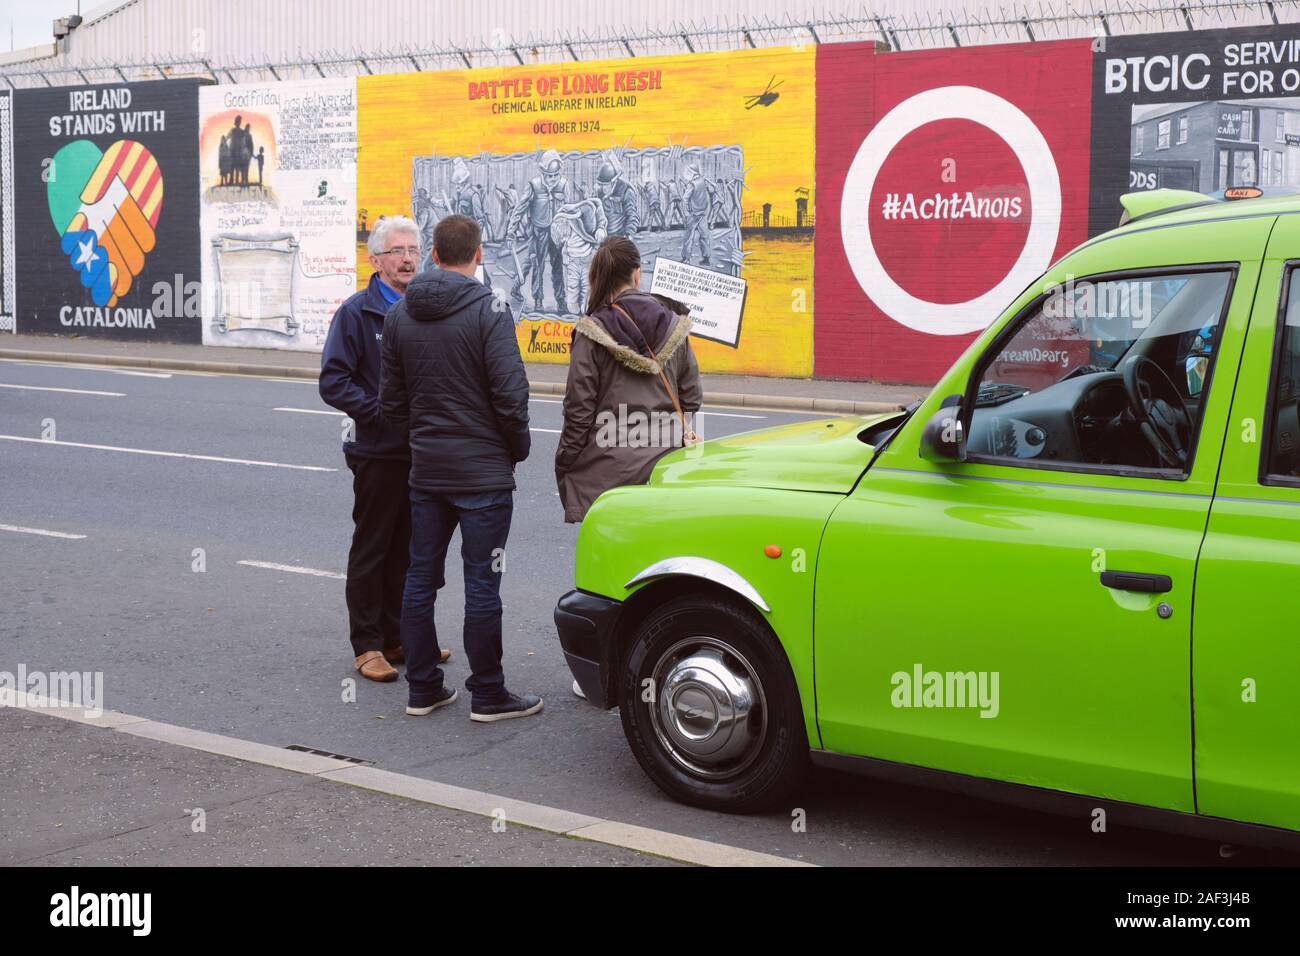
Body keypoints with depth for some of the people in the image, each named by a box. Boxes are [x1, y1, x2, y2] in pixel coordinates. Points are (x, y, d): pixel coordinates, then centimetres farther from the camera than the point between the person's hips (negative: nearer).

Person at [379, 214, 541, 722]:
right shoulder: (488, 309, -12)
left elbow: (391, 401, 8)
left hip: (425, 470, 6)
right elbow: (510, 393, -17)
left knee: (420, 579, 13)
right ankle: (488, 696, 8)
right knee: (482, 585, 1)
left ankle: (423, 688, 19)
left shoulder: (399, 315, 6)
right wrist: (517, 448, -1)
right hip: (483, 471, -5)